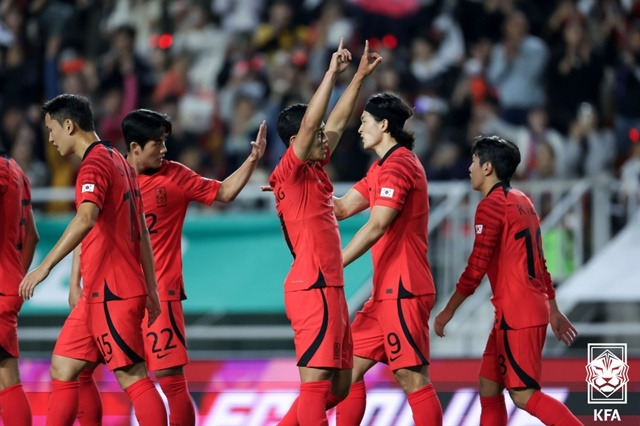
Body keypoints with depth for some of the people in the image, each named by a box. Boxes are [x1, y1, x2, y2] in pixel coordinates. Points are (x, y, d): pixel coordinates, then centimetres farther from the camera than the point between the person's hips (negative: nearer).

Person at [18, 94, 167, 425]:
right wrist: (150, 290, 23)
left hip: (112, 295, -10)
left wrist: (45, 266, -37)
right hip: (96, 295, 10)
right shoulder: (118, 161, 17)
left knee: (133, 378, -8)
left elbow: (86, 218, -32)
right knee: (62, 369, 10)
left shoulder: (94, 164, -13)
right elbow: (142, 231, 20)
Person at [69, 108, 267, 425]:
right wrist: (75, 283, 7)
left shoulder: (174, 176, 1)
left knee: (170, 377, -10)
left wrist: (252, 161, -2)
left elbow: (224, 193, 10)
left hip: (158, 293, -2)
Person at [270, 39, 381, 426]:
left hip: (330, 290, 10)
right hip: (313, 290, -10)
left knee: (340, 385, 11)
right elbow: (309, 123, -20)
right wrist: (332, 73, -18)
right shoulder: (291, 172, -8)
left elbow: (338, 121, 23)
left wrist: (360, 77, 22)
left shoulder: (316, 170, 15)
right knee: (316, 382, -12)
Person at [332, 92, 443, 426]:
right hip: (386, 290, 10)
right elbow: (341, 208, 21)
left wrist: (335, 265, -20)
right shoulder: (383, 166, 19)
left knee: (412, 379, -10)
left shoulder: (398, 164, -12)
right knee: (350, 366, 10)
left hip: (403, 291, -10)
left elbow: (377, 226, -20)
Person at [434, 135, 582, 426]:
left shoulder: (491, 205, -12)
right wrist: (553, 311, 24)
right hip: (535, 308, 9)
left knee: (524, 395, -10)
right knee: (488, 387, 11)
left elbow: (477, 266, -15)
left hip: (516, 314, -9)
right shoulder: (522, 202, 17)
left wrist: (448, 311, -9)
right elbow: (538, 262, 21)